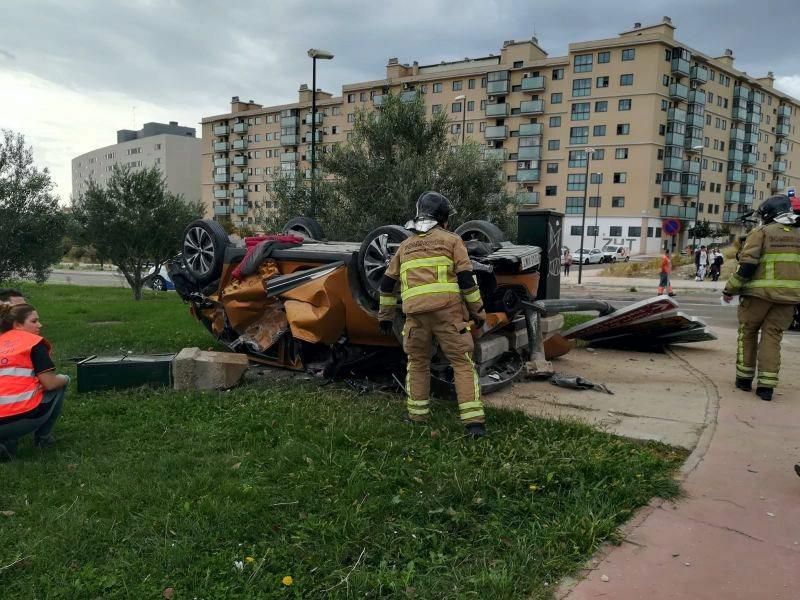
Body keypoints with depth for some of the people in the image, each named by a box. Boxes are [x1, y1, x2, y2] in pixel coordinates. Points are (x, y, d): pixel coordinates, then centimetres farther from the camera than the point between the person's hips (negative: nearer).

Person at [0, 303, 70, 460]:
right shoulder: (34, 342, 1)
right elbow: (50, 384, -5)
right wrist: (65, 379, 16)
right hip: (22, 417, -5)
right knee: (60, 384, 21)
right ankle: (43, 437, 20)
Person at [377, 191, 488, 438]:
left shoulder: (405, 246, 22)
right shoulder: (451, 240, 9)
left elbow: (387, 283, 23)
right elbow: (466, 279, 0)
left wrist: (385, 315, 31)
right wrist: (478, 311, 6)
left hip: (416, 312, 3)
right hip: (447, 310, -3)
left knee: (417, 362, 19)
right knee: (462, 363, 0)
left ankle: (417, 414, 22)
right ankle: (473, 421, -6)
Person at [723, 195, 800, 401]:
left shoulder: (762, 232, -3)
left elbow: (747, 265, -11)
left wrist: (730, 289, -4)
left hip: (760, 292, -4)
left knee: (748, 332, 12)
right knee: (772, 336, 7)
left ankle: (744, 378, 16)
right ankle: (766, 385, 0)